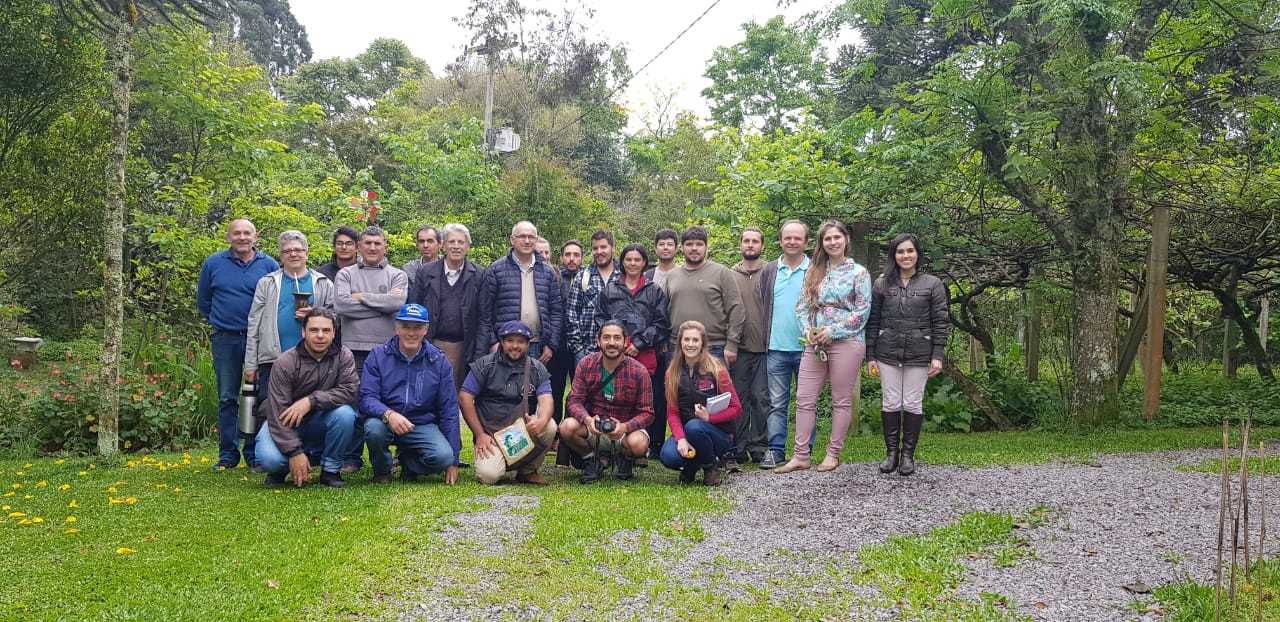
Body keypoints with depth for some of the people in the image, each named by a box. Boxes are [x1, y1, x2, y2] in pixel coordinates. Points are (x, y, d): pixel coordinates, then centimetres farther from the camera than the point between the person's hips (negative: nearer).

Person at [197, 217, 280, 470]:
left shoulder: (269, 265, 1)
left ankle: (255, 454, 12)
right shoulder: (213, 264, 4)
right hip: (225, 340, 1)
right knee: (227, 399, 6)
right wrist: (220, 321, 11)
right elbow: (203, 302, 13)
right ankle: (228, 454, 12)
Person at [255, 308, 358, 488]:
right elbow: (277, 411, -21)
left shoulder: (343, 356, -9)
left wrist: (311, 401, -31)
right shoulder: (286, 363, -17)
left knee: (345, 413, -30)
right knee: (269, 459, -30)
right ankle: (280, 469, 10)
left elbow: (349, 391, -22)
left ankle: (330, 470, -8)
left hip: (320, 423, 2)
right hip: (287, 424, -2)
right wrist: (294, 452, -28)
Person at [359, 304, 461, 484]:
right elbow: (367, 398, -10)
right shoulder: (378, 356, -3)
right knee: (374, 427, -35)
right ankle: (382, 471, 0)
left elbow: (449, 409, 1)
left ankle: (408, 464, 10)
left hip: (423, 425, 1)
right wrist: (388, 414, -35)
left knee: (443, 457, -28)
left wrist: (453, 460, -2)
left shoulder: (438, 361, 0)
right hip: (385, 421, -1)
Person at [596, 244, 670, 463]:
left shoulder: (655, 292, 13)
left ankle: (650, 446, 1)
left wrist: (639, 344, -5)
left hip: (645, 355, -1)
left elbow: (661, 324, 6)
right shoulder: (610, 290, 16)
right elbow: (600, 319, 11)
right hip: (615, 353, 1)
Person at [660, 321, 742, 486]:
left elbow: (736, 408, -5)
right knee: (668, 456, -30)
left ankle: (711, 467, -6)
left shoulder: (716, 371, -8)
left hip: (720, 434, -2)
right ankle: (691, 465, 8)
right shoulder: (672, 373, 2)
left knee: (694, 426, -36)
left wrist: (708, 417, -20)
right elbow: (672, 412, -2)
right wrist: (681, 439, -20)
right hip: (684, 430, 2)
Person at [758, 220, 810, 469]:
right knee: (777, 403, 5)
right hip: (776, 348, 2)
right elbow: (762, 307, 10)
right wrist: (763, 340, 1)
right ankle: (776, 450, 10)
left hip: (807, 348, -2)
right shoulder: (769, 271, 10)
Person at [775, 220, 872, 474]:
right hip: (815, 344, 4)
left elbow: (862, 311, -6)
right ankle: (801, 455, 5)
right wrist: (808, 331, -6)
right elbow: (802, 306, 11)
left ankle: (833, 454, 12)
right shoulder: (815, 272, 14)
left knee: (841, 401, 3)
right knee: (804, 399, 0)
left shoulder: (858, 273, 1)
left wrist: (832, 331, -12)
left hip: (846, 342, -4)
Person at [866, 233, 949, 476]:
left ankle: (908, 454, 12)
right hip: (888, 353, 1)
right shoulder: (882, 284, 7)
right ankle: (891, 453, 14)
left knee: (913, 404, 3)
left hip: (918, 354, -1)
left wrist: (937, 356, -7)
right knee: (891, 403, 4)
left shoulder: (933, 284, 3)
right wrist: (870, 356, 2)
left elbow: (940, 322, 0)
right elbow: (872, 322, 7)